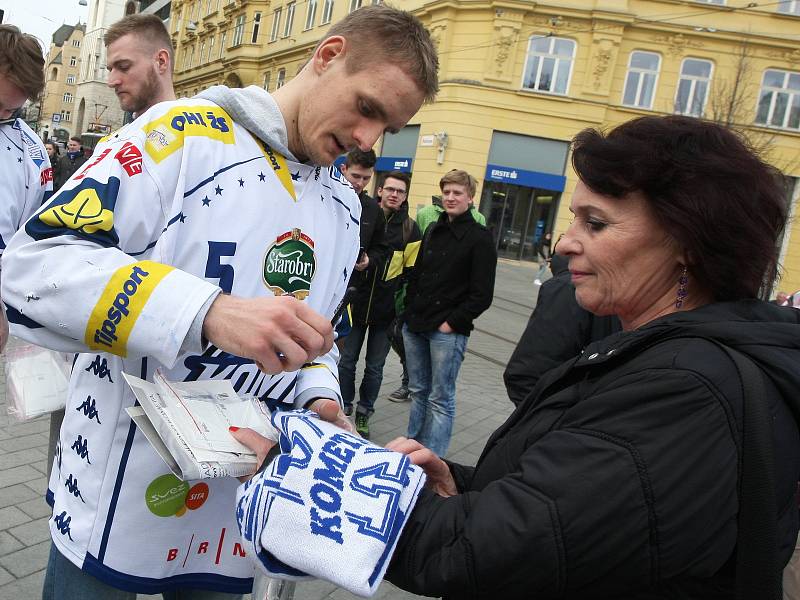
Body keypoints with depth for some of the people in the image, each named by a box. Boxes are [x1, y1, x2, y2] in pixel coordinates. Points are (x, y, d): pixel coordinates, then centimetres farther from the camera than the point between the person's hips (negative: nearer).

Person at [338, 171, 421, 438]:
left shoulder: (410, 229, 1)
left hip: (387, 312, 0)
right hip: (356, 304, 0)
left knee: (374, 367, 10)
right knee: (347, 361, 9)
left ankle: (364, 413, 27)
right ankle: (344, 407, 27)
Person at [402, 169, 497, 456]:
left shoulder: (480, 238, -7)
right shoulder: (433, 231, 13)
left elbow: (482, 295, -11)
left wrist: (452, 323, -13)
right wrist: (410, 311, 8)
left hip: (448, 331, -6)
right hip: (414, 325, 6)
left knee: (440, 399, 0)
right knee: (418, 391, 16)